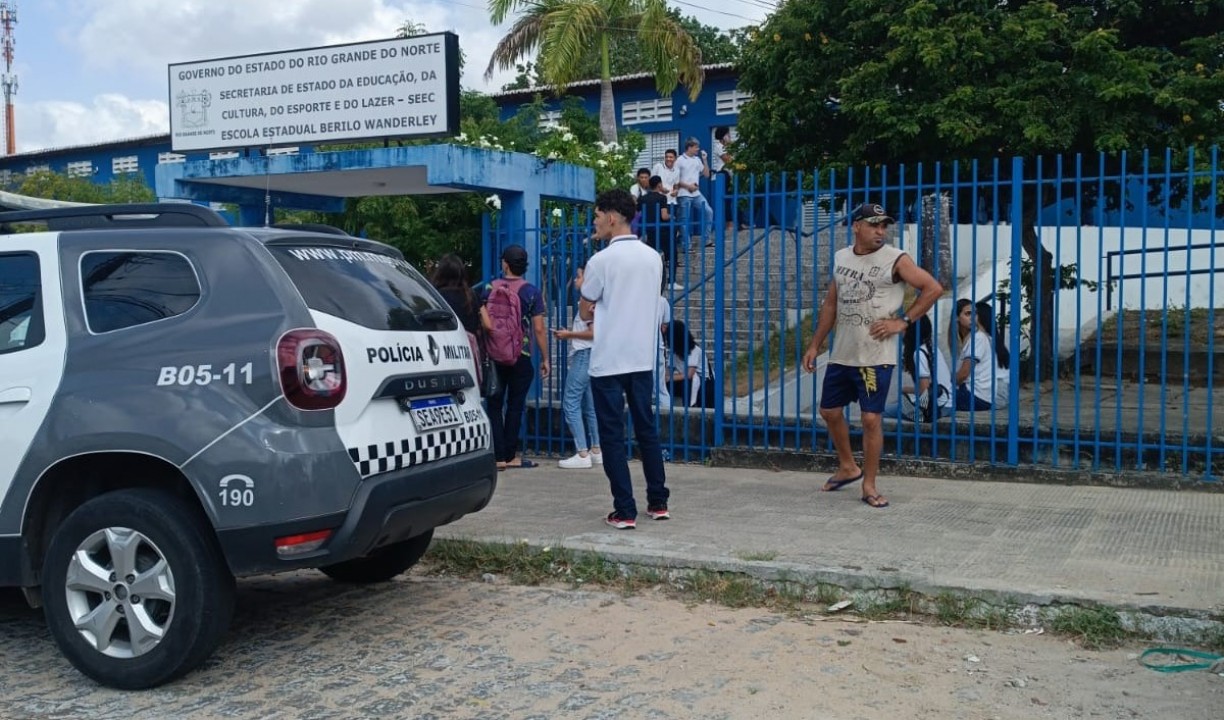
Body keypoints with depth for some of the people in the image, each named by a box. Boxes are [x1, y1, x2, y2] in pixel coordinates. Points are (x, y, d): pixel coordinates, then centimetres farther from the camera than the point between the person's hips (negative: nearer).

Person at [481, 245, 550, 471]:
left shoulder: (489, 289, -1)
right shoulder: (532, 292, -4)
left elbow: (485, 323, -10)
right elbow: (539, 329, -6)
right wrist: (545, 359, 0)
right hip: (521, 358, -1)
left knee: (495, 405, 7)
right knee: (515, 406, 7)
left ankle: (498, 456, 4)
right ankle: (510, 456, 9)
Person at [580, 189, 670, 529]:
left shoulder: (601, 260, -13)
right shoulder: (653, 258, 6)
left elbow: (585, 312, -2)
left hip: (609, 361, -6)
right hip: (643, 358, 6)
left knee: (612, 436, 0)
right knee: (647, 429, 14)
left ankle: (624, 511, 0)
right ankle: (658, 503, 18)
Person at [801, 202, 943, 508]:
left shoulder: (896, 260, -8)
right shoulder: (841, 258, 9)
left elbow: (933, 288, -8)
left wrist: (903, 321, -12)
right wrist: (814, 345, 14)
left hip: (875, 357, -6)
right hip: (841, 354, 6)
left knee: (871, 418, -5)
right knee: (830, 411, 13)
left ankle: (869, 485, 8)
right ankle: (848, 467, 34)